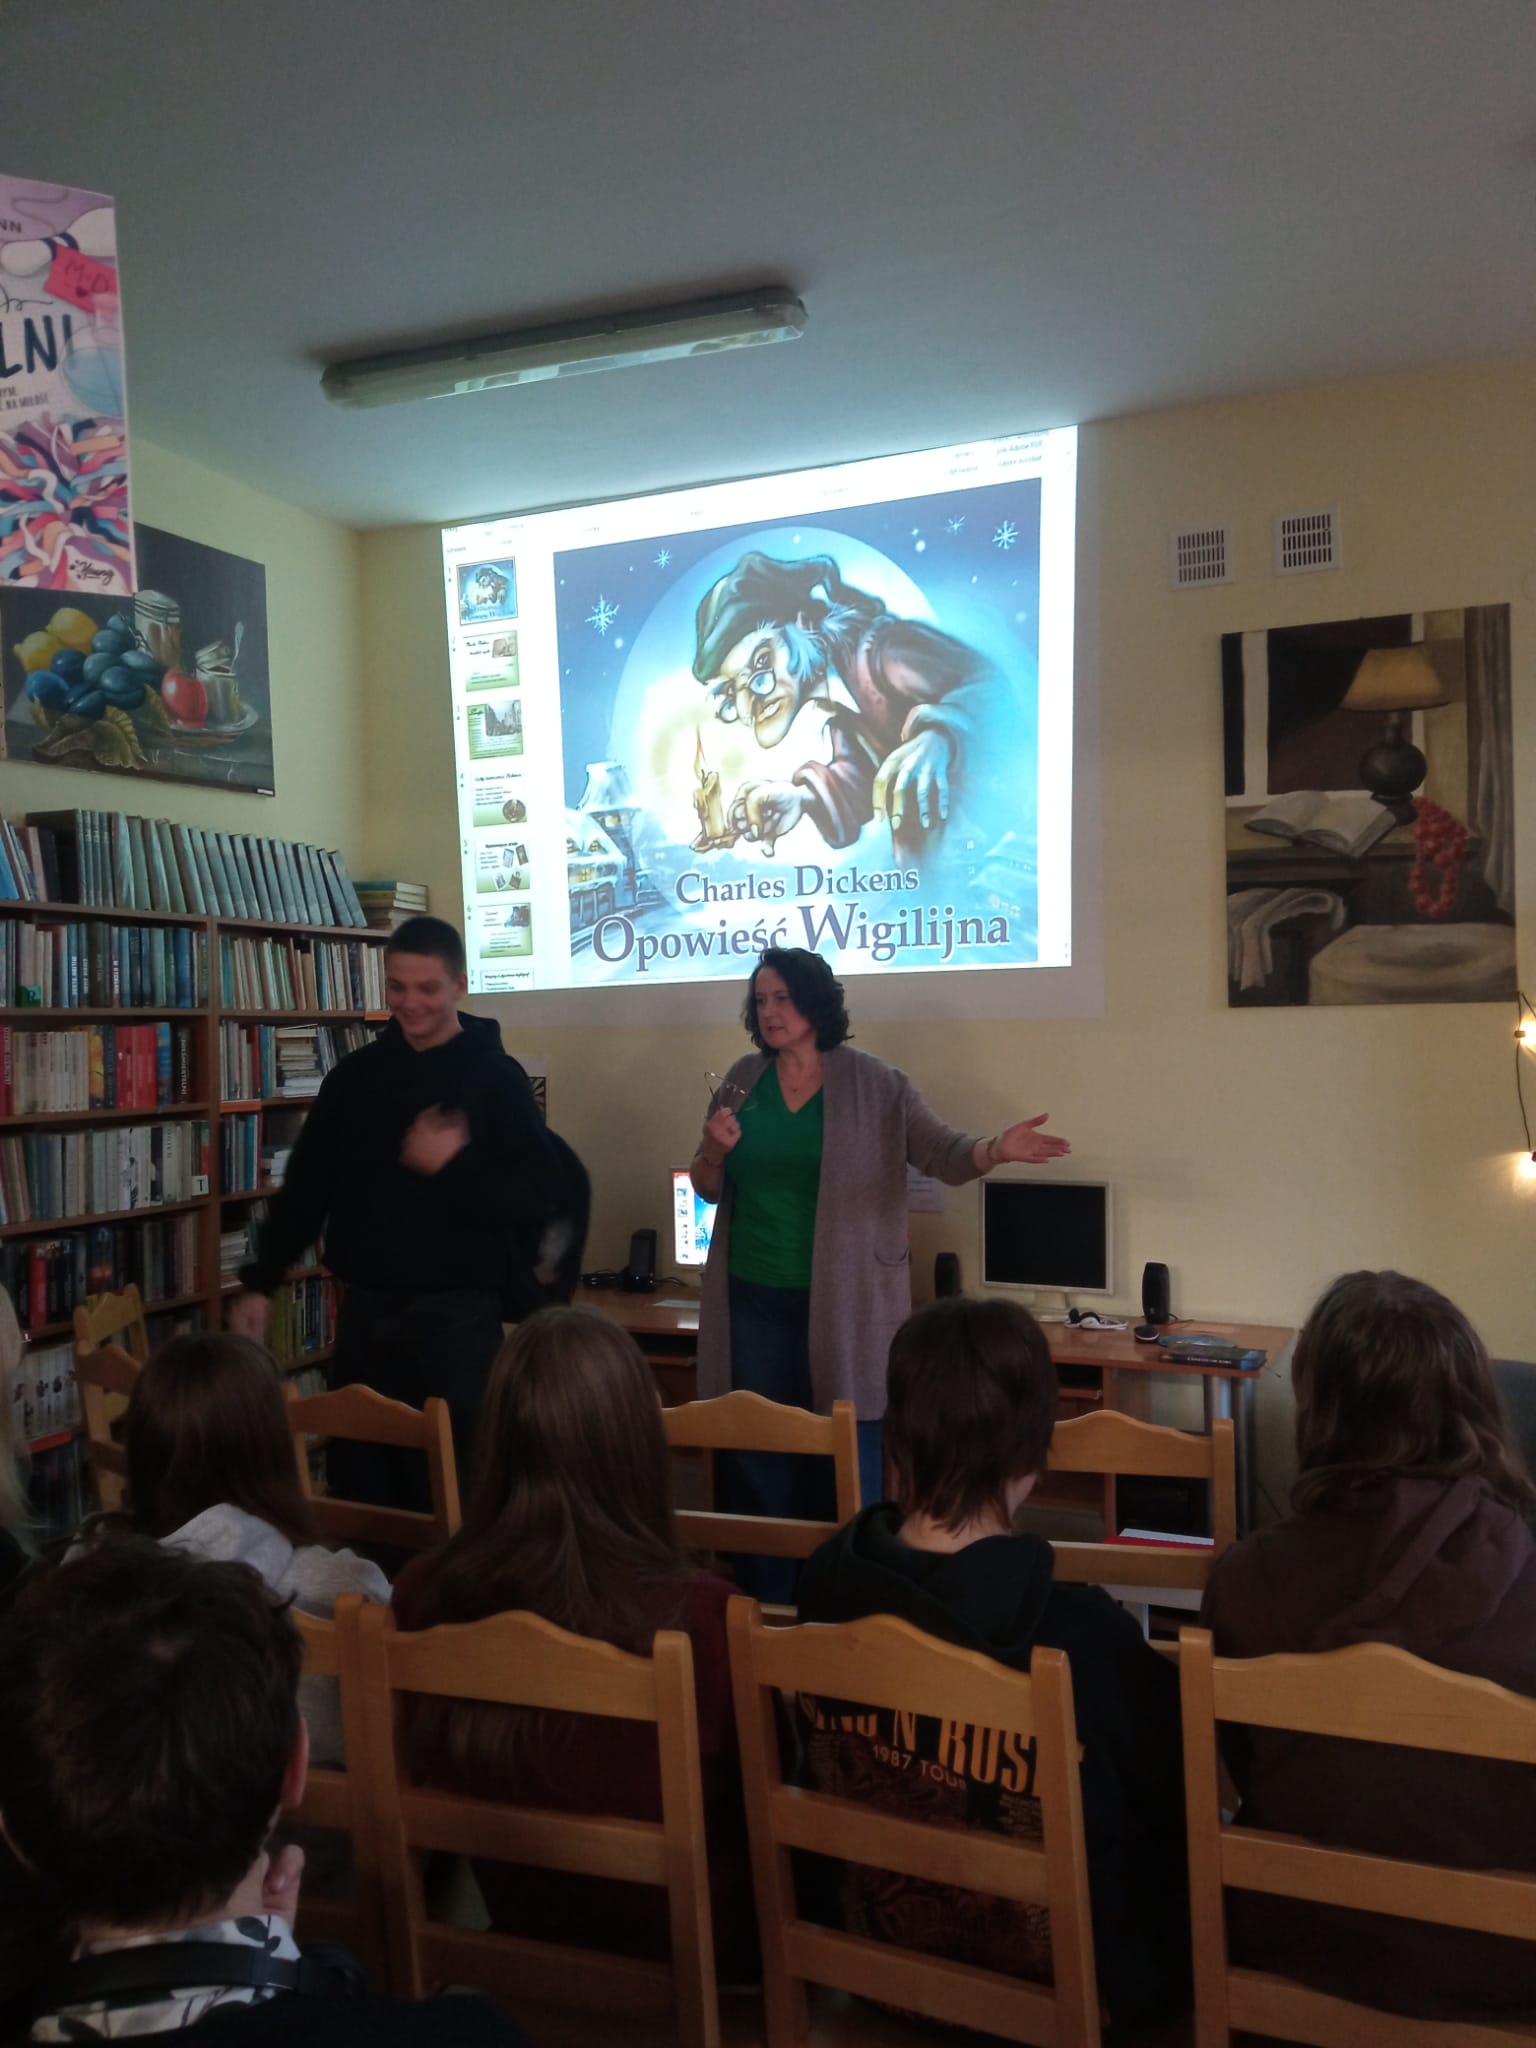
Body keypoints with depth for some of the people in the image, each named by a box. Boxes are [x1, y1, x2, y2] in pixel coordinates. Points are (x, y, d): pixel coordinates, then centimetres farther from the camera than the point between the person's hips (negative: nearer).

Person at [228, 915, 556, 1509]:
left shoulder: (496, 1077, -5)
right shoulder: (354, 1075, 7)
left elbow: (532, 1196, -10)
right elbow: (306, 1187, 12)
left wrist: (453, 1166, -23)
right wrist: (259, 1282, 7)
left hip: (456, 1314, -4)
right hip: (364, 1311, 4)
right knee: (357, 1489, 13)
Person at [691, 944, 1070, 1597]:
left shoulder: (874, 1085, -2)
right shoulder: (743, 1080, 8)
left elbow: (943, 1152, -8)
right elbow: (709, 1190, 14)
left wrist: (997, 1149, -28)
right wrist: (714, 1150, -8)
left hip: (841, 1309, -3)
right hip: (754, 1304, 3)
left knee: (848, 1466, 2)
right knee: (757, 1466, 8)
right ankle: (765, 1611, 23)